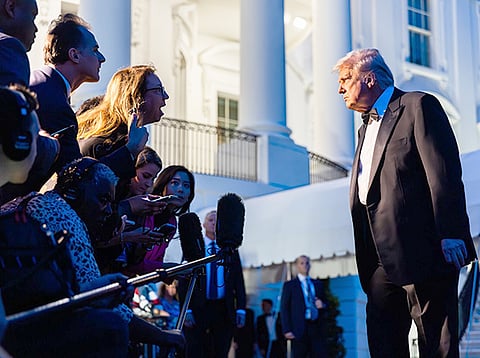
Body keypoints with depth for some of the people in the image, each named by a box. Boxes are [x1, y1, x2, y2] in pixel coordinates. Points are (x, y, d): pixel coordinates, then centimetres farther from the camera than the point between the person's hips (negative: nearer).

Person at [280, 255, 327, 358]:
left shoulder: (318, 284, 19)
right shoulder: (289, 285, 6)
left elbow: (325, 302, 25)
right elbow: (284, 309, 0)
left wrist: (322, 305, -1)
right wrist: (287, 330, -11)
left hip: (317, 328, 3)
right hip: (300, 330, -3)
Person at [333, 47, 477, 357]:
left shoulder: (418, 106, -2)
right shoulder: (367, 128, 24)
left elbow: (445, 174, -11)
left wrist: (450, 234, -19)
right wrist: (366, 260, 18)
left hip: (422, 251, -8)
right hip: (382, 261, 9)